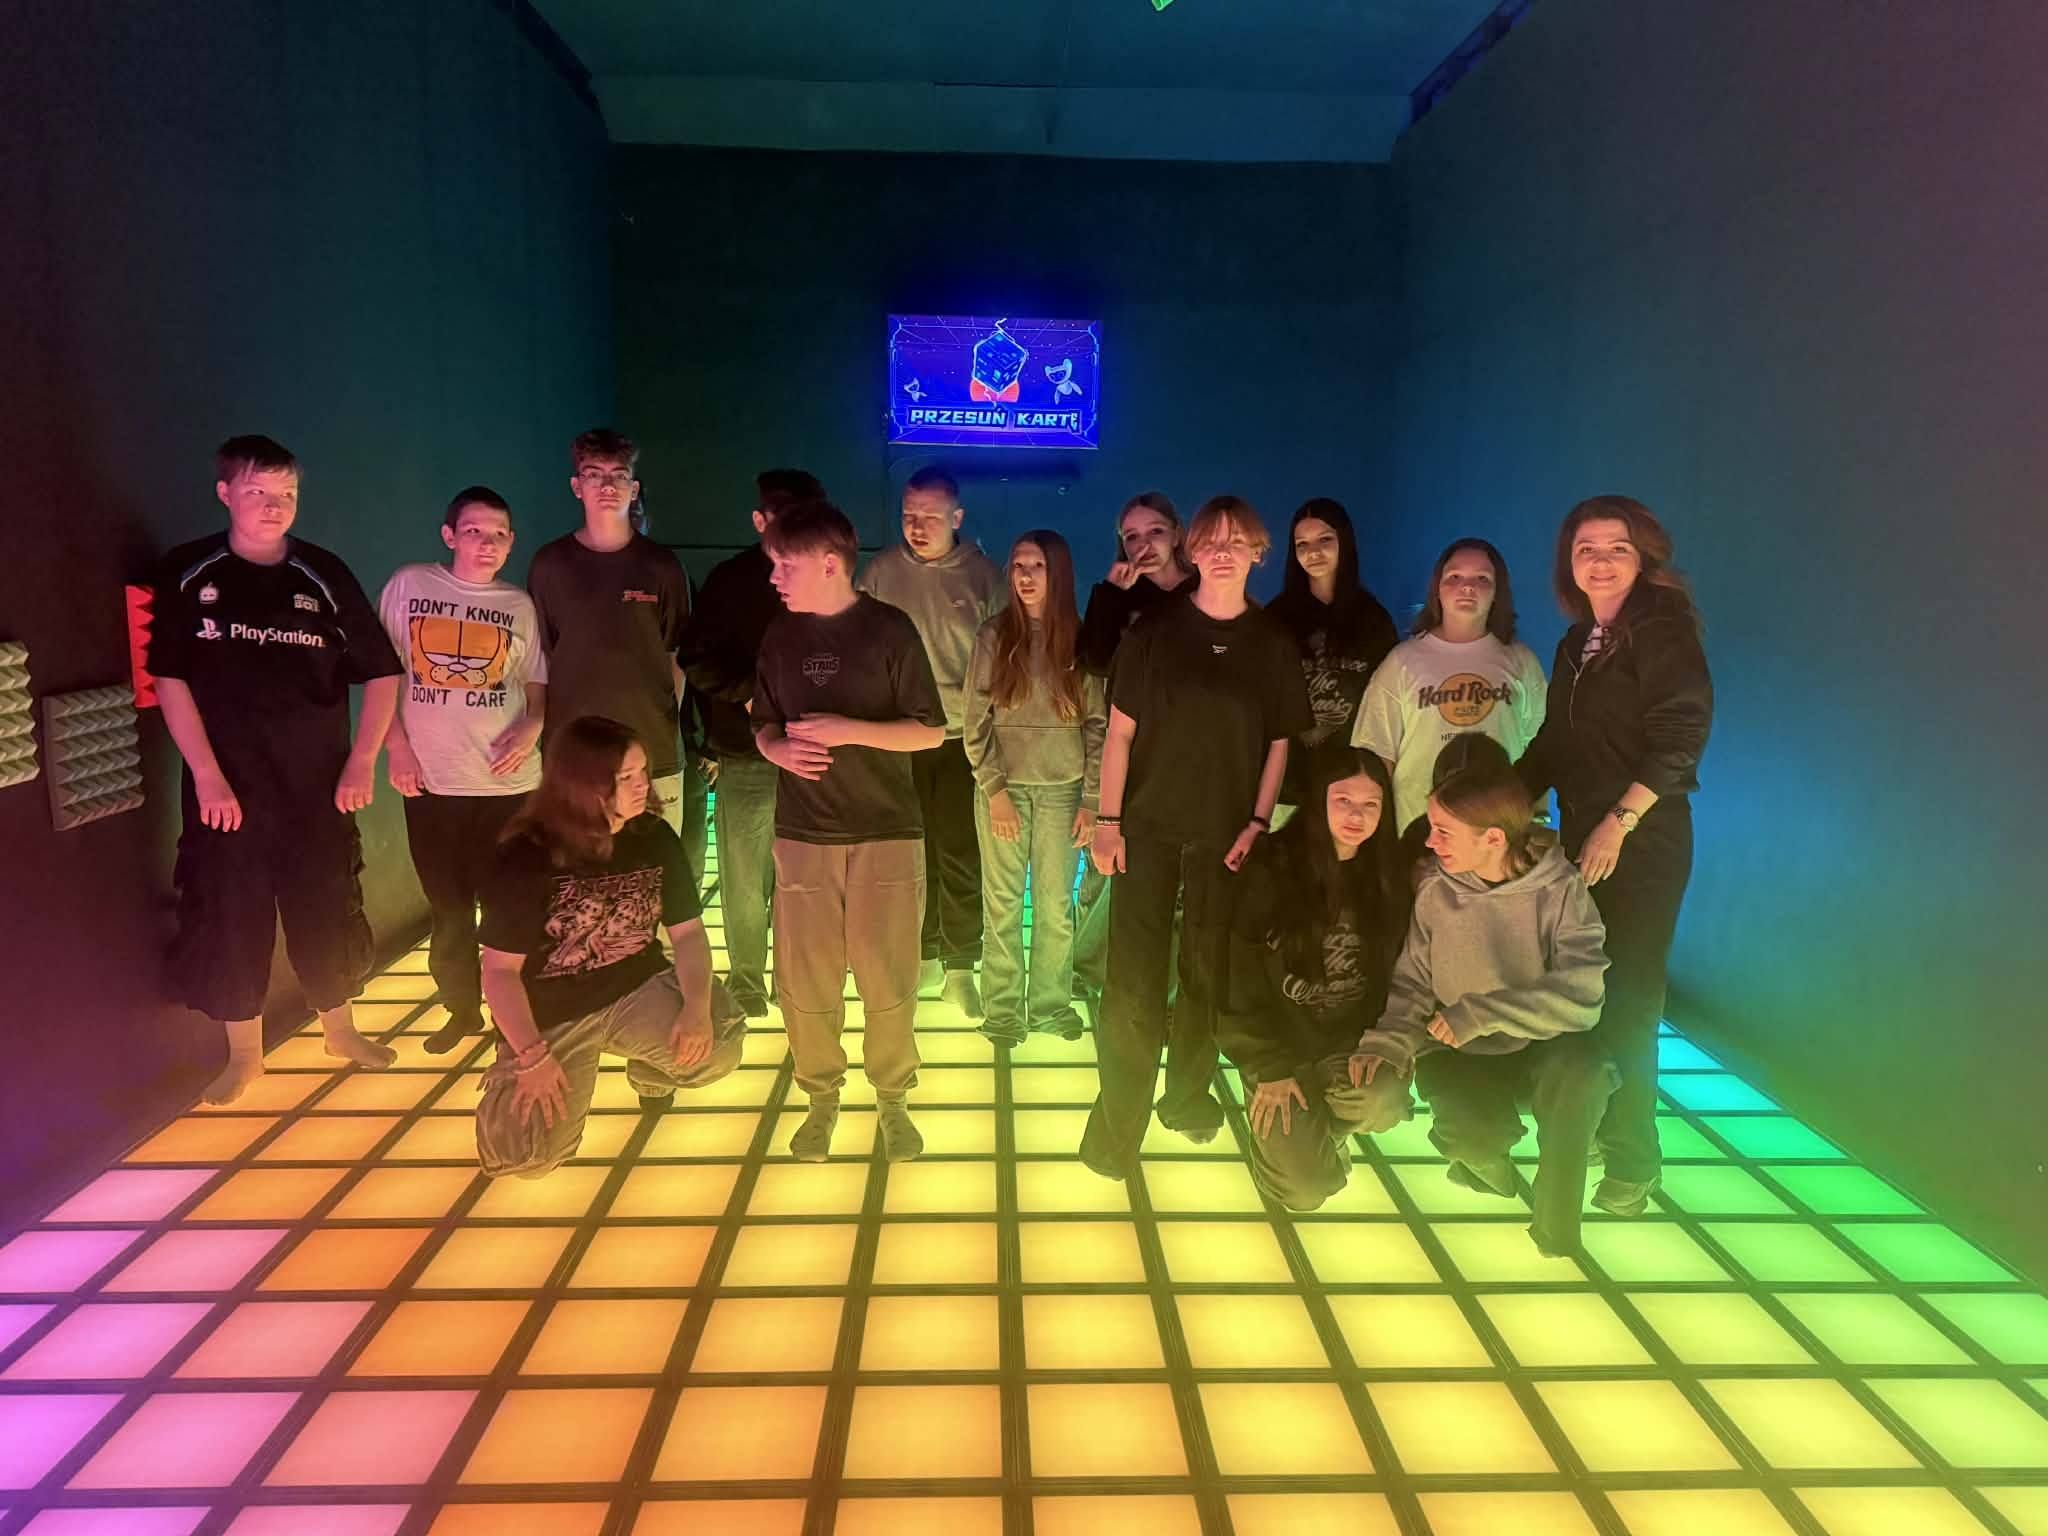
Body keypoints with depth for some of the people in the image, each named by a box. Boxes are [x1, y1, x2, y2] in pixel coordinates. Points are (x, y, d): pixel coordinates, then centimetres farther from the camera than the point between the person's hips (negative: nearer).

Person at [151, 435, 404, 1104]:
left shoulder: (324, 575, 0)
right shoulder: (188, 573, -2)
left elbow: (382, 672, 3)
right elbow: (169, 679, -4)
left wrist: (361, 763, -4)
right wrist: (206, 774, -10)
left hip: (316, 786, 1)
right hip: (225, 787, -1)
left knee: (329, 914, 10)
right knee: (229, 922, 6)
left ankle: (340, 1030, 31)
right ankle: (243, 1055, 24)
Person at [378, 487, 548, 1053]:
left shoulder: (519, 605, 5)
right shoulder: (409, 586, 1)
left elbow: (538, 687, 10)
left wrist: (531, 729, -10)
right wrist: (396, 746, -3)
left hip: (508, 782, 0)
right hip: (431, 780, 0)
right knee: (447, 907, 12)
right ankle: (461, 1007, 30)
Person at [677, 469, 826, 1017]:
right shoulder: (729, 580, 3)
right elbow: (698, 662, 1)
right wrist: (750, 695, -12)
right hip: (745, 753, 0)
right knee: (744, 878, 5)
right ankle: (745, 983, 20)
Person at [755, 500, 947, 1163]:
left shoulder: (890, 629, -4)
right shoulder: (780, 635, 8)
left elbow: (930, 732, -4)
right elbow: (764, 725, 17)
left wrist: (849, 729, -16)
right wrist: (777, 749, -6)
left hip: (887, 834, -3)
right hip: (803, 835, 3)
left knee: (889, 982, 0)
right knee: (804, 983, 3)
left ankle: (892, 1099, 20)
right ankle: (822, 1097, 23)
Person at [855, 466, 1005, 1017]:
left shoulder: (983, 575, -2)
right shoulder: (881, 571, 0)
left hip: (962, 739, -1)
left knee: (961, 858, 3)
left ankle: (959, 966, 16)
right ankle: (924, 955, 27)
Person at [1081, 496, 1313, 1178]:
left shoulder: (1273, 642, 3)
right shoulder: (1155, 629, -1)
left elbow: (1280, 742, 7)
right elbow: (1120, 730, -2)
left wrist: (1258, 823, -2)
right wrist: (1108, 820, -6)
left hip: (1226, 834, 2)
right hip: (1149, 826, -1)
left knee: (1208, 972, 12)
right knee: (1133, 980, -4)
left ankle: (1187, 1093, 29)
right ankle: (1117, 1120, 4)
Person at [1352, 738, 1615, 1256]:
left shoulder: (1560, 890, -15)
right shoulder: (1436, 892, -10)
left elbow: (1580, 998, -23)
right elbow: (1413, 987, -2)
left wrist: (1481, 1013, -28)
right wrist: (1388, 1042, -21)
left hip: (1541, 1051, 0)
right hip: (1459, 1057, 1)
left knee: (1581, 1063, -34)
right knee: (1476, 1137, -30)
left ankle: (1556, 1224, -13)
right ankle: (1488, 1164, 12)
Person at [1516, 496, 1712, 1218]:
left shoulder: (1662, 628, -9)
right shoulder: (1578, 642, 13)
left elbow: (1681, 736, -17)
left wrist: (1618, 822, -19)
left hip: (1643, 842, -7)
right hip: (1582, 837, 7)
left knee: (1626, 995, -3)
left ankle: (1631, 1158, 9)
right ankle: (1585, 1123, 28)